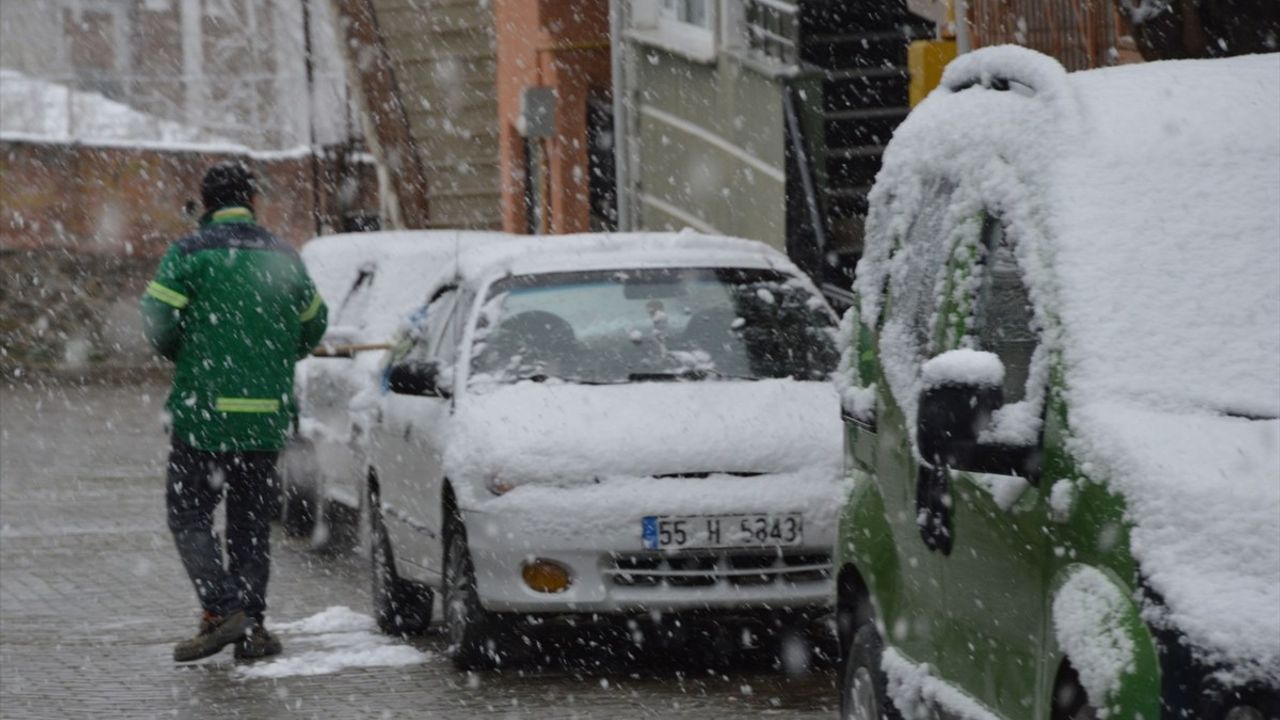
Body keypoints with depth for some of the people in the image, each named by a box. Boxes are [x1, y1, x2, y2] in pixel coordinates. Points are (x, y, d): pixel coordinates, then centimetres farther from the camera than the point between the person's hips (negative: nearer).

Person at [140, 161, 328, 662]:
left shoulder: (189, 254, -7)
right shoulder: (283, 258, 7)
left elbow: (158, 323, -11)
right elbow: (312, 325, 15)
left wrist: (183, 358, 9)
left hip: (203, 413, -4)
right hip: (266, 416, 4)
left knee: (189, 515, 4)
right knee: (251, 522, 12)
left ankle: (221, 610, -12)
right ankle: (251, 627, 8)